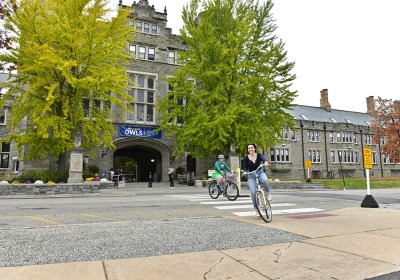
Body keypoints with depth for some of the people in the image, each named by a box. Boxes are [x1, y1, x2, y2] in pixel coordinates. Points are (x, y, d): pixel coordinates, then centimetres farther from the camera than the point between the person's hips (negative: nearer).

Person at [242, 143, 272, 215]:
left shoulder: (259, 155, 0)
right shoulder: (246, 158, 1)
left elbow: (263, 158, -20)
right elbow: (245, 167, 0)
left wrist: (265, 162, -44)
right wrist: (245, 171, -23)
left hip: (260, 173, 0)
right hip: (251, 175, 0)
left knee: (265, 181, -35)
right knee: (253, 192, -14)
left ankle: (267, 193, -5)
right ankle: (256, 208, 6)